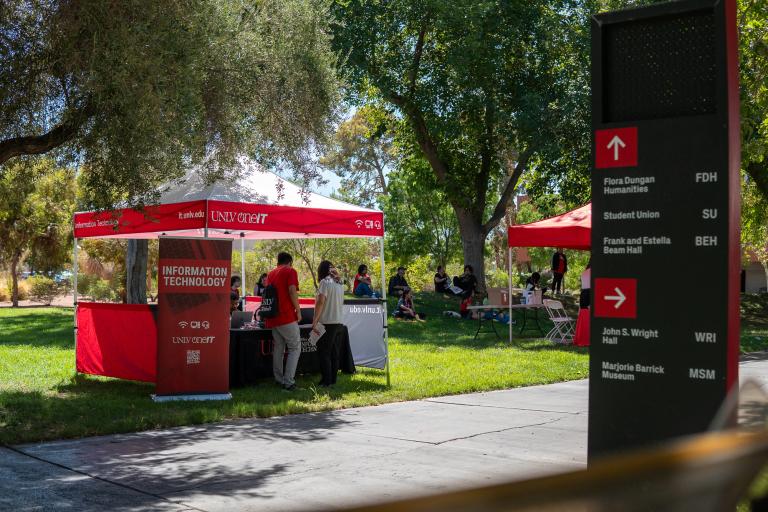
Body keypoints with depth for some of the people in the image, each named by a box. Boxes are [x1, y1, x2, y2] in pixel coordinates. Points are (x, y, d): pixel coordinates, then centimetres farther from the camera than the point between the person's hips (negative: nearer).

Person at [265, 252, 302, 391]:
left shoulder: (271, 274, 20)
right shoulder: (290, 271, -1)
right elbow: (292, 291, -15)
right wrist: (298, 311, -8)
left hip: (272, 317, 7)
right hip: (287, 316, -7)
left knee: (278, 348, 15)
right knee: (295, 348, -2)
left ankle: (279, 380, 15)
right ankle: (288, 381, -12)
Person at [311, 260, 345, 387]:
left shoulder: (325, 282, -9)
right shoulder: (339, 283, 14)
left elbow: (320, 302, -17)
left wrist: (314, 322, -17)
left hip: (328, 323, -7)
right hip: (340, 323, 8)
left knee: (324, 353, -2)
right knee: (335, 353, 11)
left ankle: (326, 381, -3)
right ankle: (333, 379, 16)